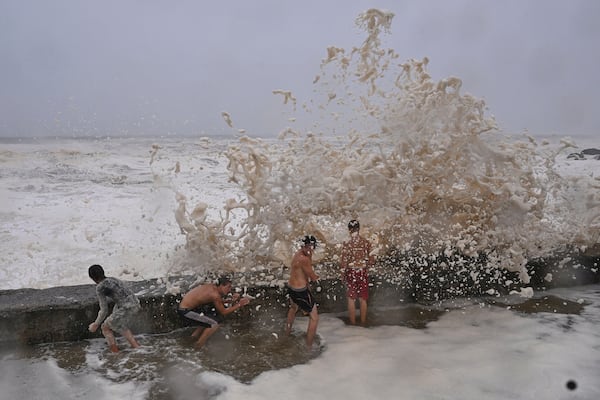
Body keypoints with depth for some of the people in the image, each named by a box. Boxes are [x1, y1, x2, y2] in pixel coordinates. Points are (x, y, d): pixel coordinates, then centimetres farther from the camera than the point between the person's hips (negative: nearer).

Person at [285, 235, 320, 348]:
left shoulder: (298, 253, 3)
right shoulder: (304, 259, -26)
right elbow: (313, 278, -18)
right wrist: (316, 277, 1)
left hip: (291, 287, 10)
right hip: (301, 292, -10)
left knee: (293, 308, 37)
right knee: (314, 318, 2)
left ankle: (287, 331, 59)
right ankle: (309, 347, 8)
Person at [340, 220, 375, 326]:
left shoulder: (347, 244, -12)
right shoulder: (366, 242, -4)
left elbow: (343, 262, -11)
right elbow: (371, 260, -1)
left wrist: (343, 275, 1)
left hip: (351, 273, -3)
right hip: (363, 273, 3)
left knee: (351, 299, 8)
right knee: (363, 299, 13)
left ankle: (353, 323, 12)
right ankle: (363, 323, 21)